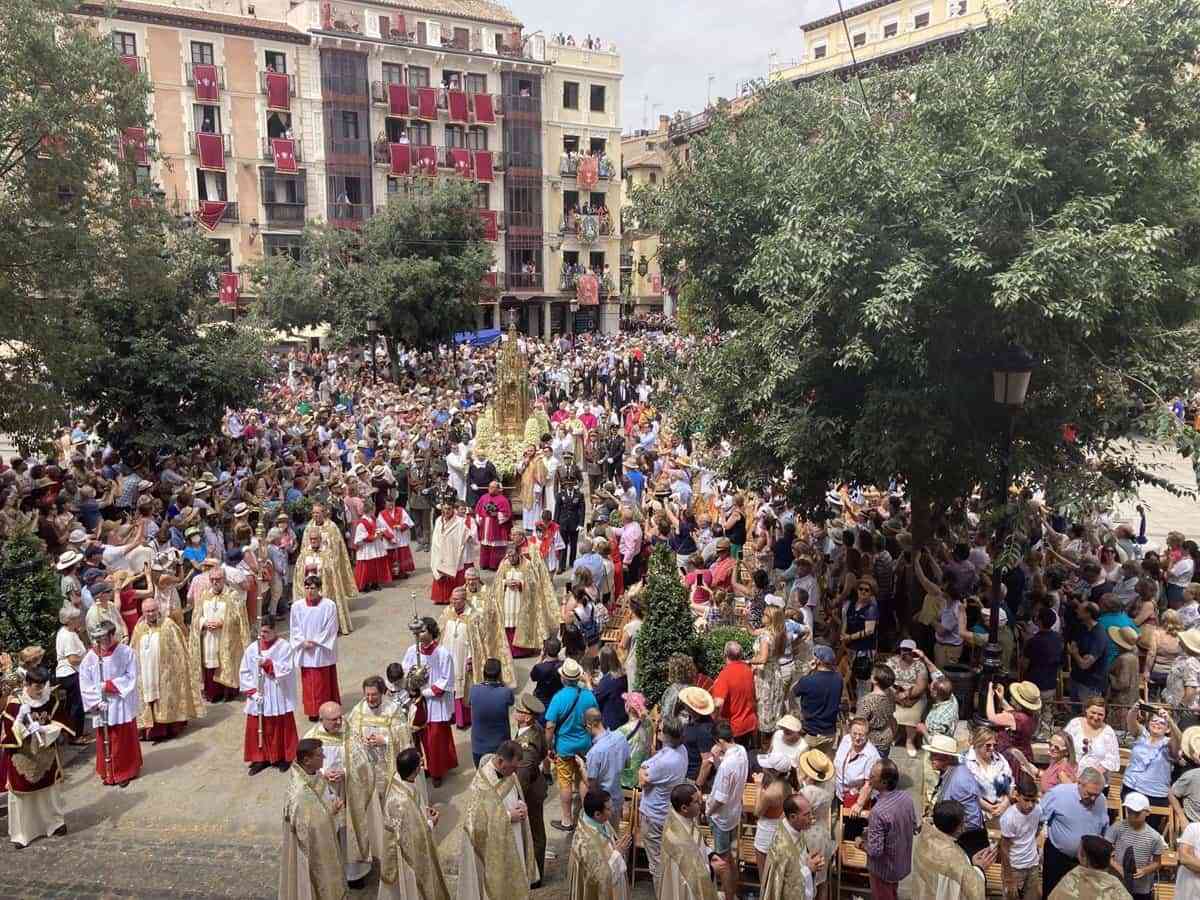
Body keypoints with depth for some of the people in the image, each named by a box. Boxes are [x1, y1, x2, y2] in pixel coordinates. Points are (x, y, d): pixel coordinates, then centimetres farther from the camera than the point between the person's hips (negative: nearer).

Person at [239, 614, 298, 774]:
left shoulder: (284, 647, -9)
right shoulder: (251, 649, 0)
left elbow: (287, 671, -15)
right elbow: (244, 672, 3)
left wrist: (268, 664, -24)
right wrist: (251, 691, -7)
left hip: (279, 698, -3)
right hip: (257, 698, 3)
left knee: (280, 728, 7)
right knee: (257, 728, 7)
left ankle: (283, 757, 21)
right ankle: (260, 758, 21)